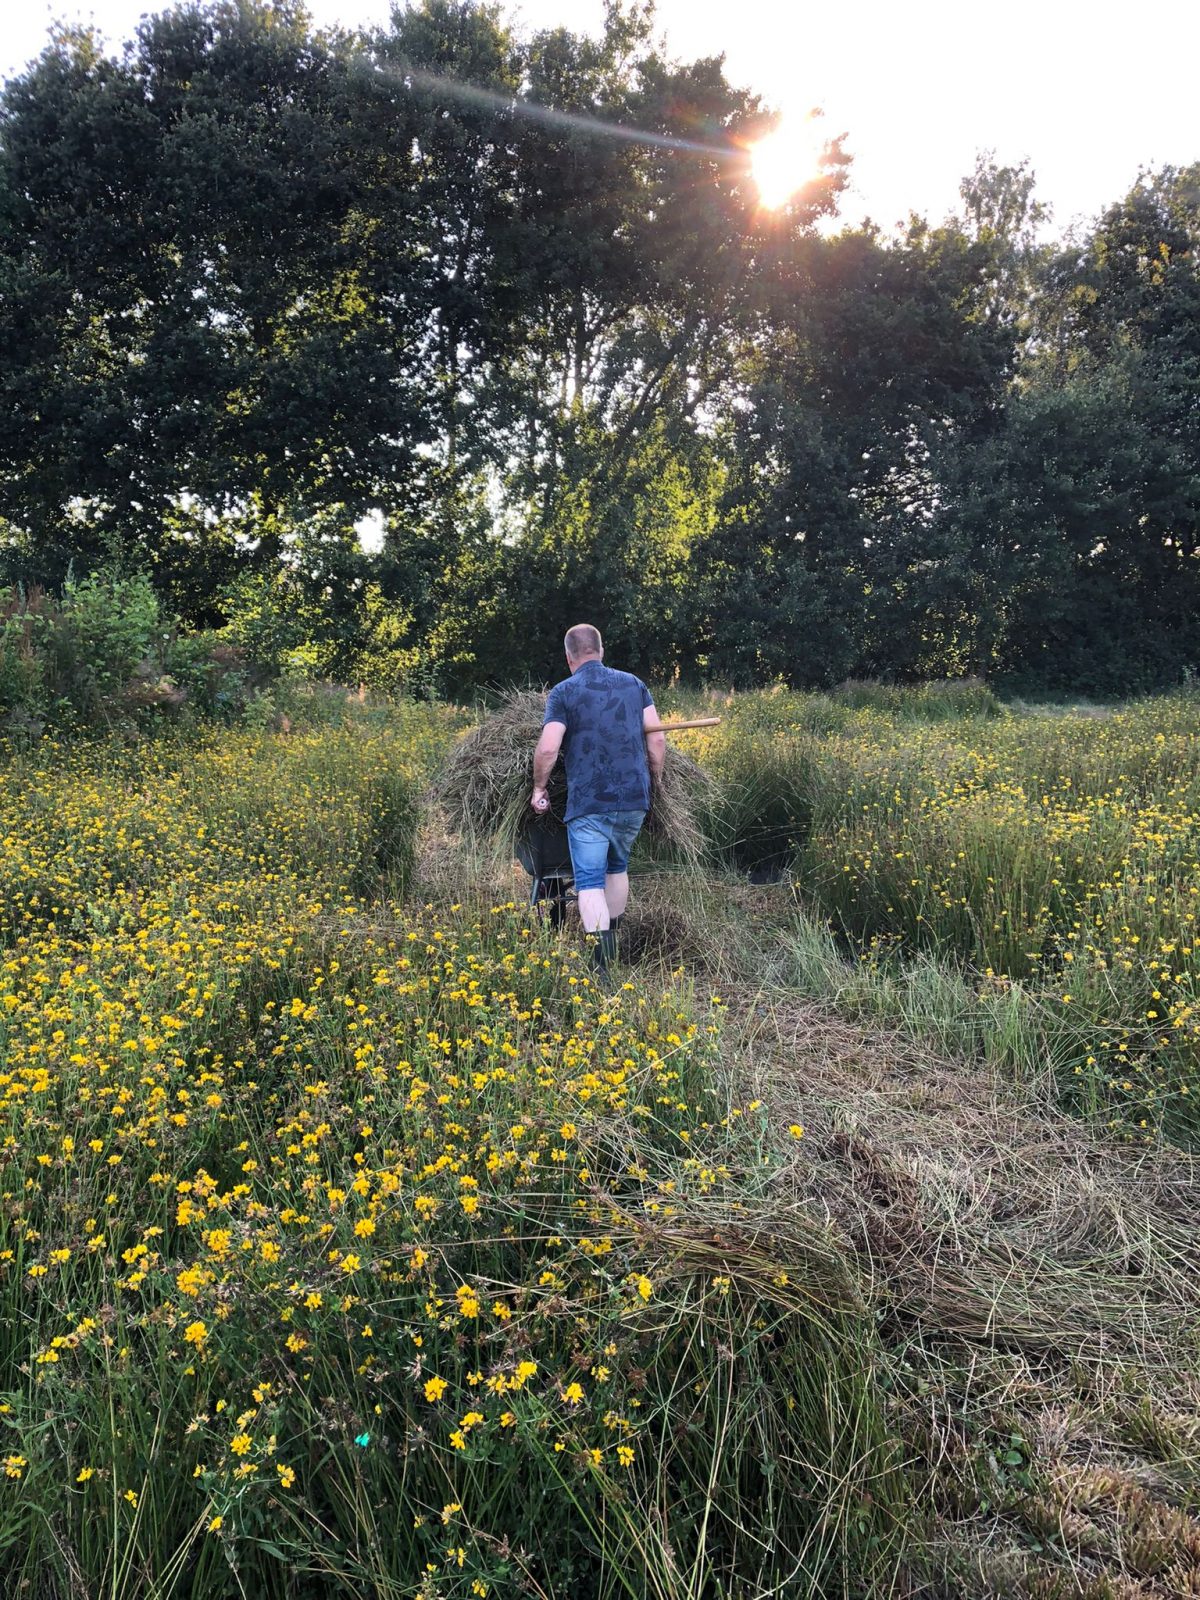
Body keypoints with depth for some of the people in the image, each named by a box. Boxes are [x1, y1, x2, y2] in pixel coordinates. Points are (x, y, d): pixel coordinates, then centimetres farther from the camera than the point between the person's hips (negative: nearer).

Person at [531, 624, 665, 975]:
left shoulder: (563, 692, -2)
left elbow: (547, 749, -11)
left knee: (590, 881, -4)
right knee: (617, 867, 25)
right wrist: (655, 780, 17)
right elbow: (657, 738, 5)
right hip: (634, 800, 5)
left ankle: (603, 965, -16)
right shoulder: (633, 683, 10)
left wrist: (539, 789, 4)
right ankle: (612, 944, 36)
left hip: (588, 803, -5)